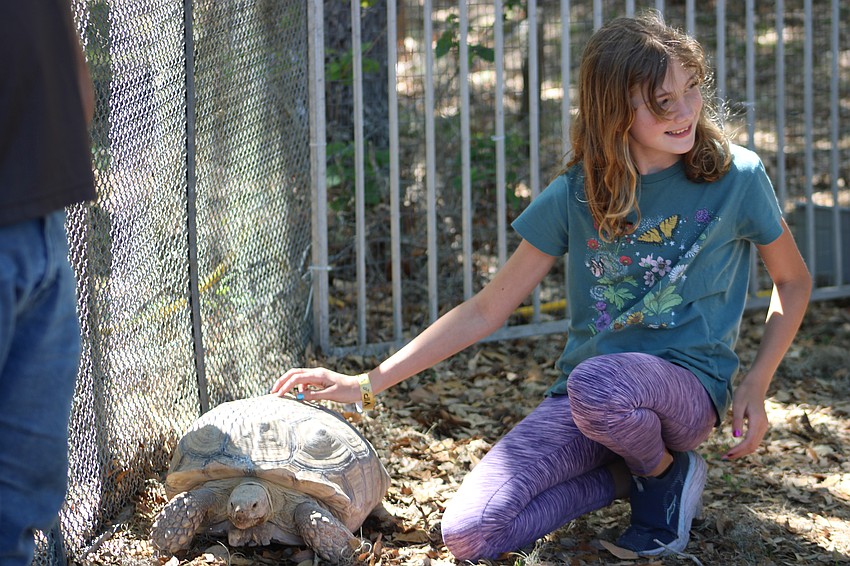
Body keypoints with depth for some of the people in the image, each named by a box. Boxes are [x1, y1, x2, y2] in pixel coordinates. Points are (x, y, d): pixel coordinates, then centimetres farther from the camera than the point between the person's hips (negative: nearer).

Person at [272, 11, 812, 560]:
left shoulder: (736, 176, -4)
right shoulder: (576, 196, 0)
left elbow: (794, 281, 11)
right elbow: (485, 311, 3)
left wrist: (755, 386, -3)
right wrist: (367, 383, -3)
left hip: (685, 386, -3)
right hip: (581, 403, 3)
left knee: (596, 383, -40)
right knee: (469, 534, -19)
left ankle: (665, 472, -5)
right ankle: (625, 474, 5)